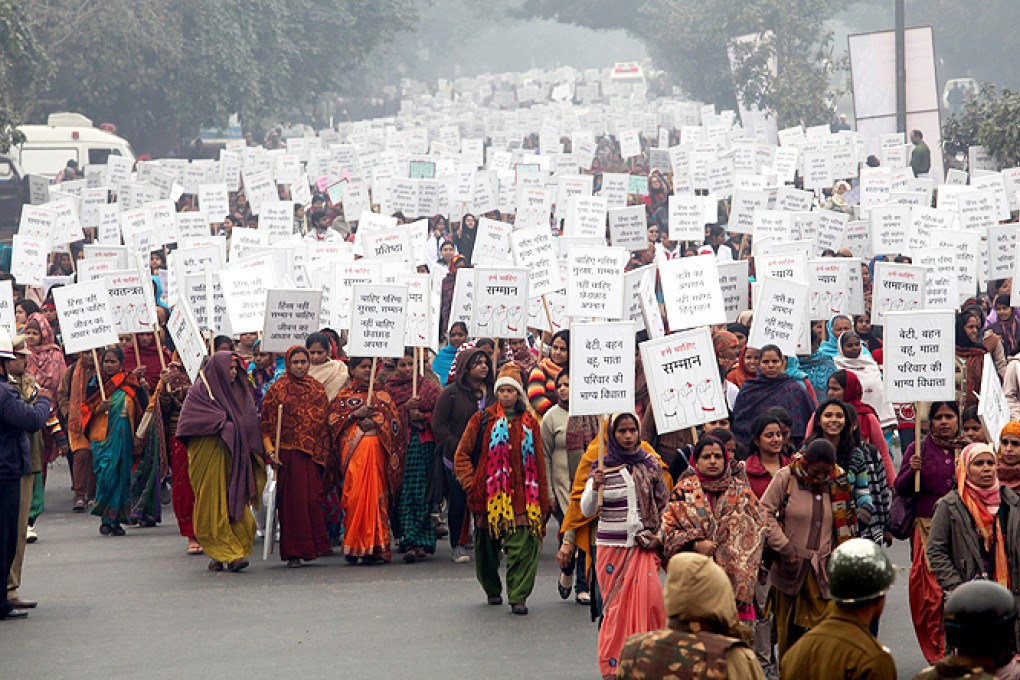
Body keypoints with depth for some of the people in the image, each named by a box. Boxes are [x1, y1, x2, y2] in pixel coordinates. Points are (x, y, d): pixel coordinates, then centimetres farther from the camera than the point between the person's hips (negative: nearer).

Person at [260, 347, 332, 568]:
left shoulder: (317, 388, 13)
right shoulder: (277, 389, 1)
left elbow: (325, 421, 16)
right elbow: (267, 423, -1)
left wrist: (324, 452, 9)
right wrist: (270, 450, -11)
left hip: (313, 454, 3)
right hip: (288, 453, -3)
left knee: (313, 498, 0)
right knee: (292, 500, -4)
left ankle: (315, 545, 10)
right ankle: (294, 553, -1)